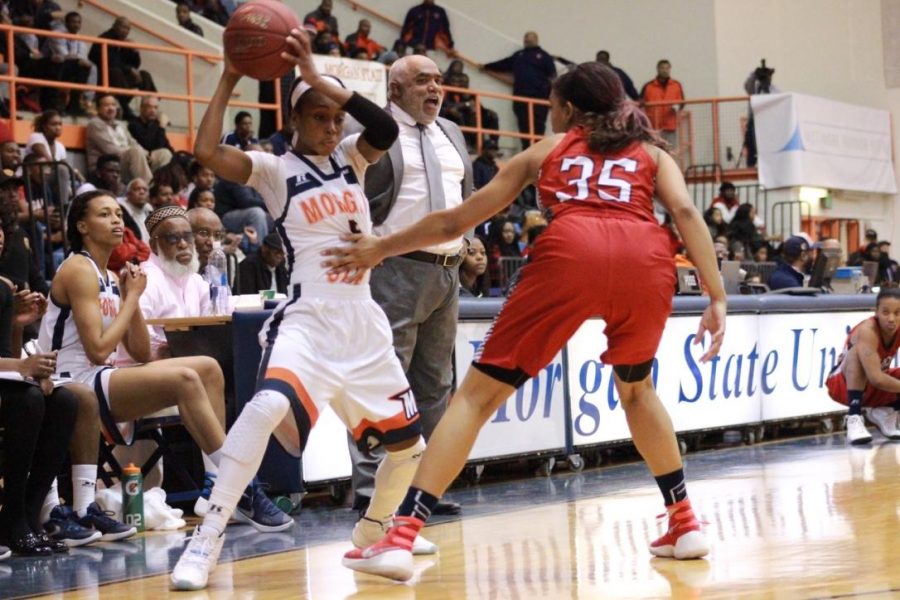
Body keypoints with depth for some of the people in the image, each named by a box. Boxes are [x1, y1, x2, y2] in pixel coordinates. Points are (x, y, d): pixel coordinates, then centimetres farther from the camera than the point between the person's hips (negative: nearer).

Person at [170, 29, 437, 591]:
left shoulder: (351, 157, 9)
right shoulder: (275, 169, -2)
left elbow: (387, 129, -13)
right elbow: (207, 151, -19)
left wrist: (316, 76, -19)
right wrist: (231, 79, -15)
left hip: (364, 323, 6)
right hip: (308, 319, -6)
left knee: (409, 442, 13)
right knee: (269, 405, -34)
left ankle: (374, 530, 42)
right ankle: (206, 542, -30)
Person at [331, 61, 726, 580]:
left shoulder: (546, 150, 31)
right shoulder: (652, 152, 32)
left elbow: (457, 220, 32)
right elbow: (686, 212, 11)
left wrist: (381, 249, 43)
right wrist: (717, 298, 7)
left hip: (570, 251, -2)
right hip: (646, 259, 2)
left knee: (479, 394, 3)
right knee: (637, 388, 31)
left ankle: (401, 538, -8)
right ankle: (685, 524, 28)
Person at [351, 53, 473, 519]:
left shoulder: (451, 133, 17)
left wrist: (463, 241, 15)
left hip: (446, 271, 8)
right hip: (397, 271, -8)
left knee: (435, 384, 11)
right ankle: (371, 489, -9)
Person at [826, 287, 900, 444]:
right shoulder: (867, 331, -31)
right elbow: (876, 379, -39)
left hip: (873, 389, 6)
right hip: (844, 385, -6)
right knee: (859, 352, -34)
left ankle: (883, 413, 8)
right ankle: (854, 419, -38)